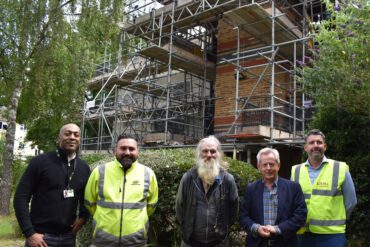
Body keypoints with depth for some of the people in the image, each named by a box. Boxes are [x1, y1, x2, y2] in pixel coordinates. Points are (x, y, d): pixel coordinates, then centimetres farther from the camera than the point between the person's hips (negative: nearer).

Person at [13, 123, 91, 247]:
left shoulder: (84, 168, 6)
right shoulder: (41, 161, -7)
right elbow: (21, 197, -8)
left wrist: (83, 216, 1)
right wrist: (29, 233, -13)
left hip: (68, 236, 4)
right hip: (40, 236, -4)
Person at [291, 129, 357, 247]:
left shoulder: (340, 169, -3)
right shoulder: (296, 171, 3)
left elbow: (350, 201, 4)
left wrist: (336, 220, 9)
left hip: (332, 234, -2)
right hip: (303, 234, 3)